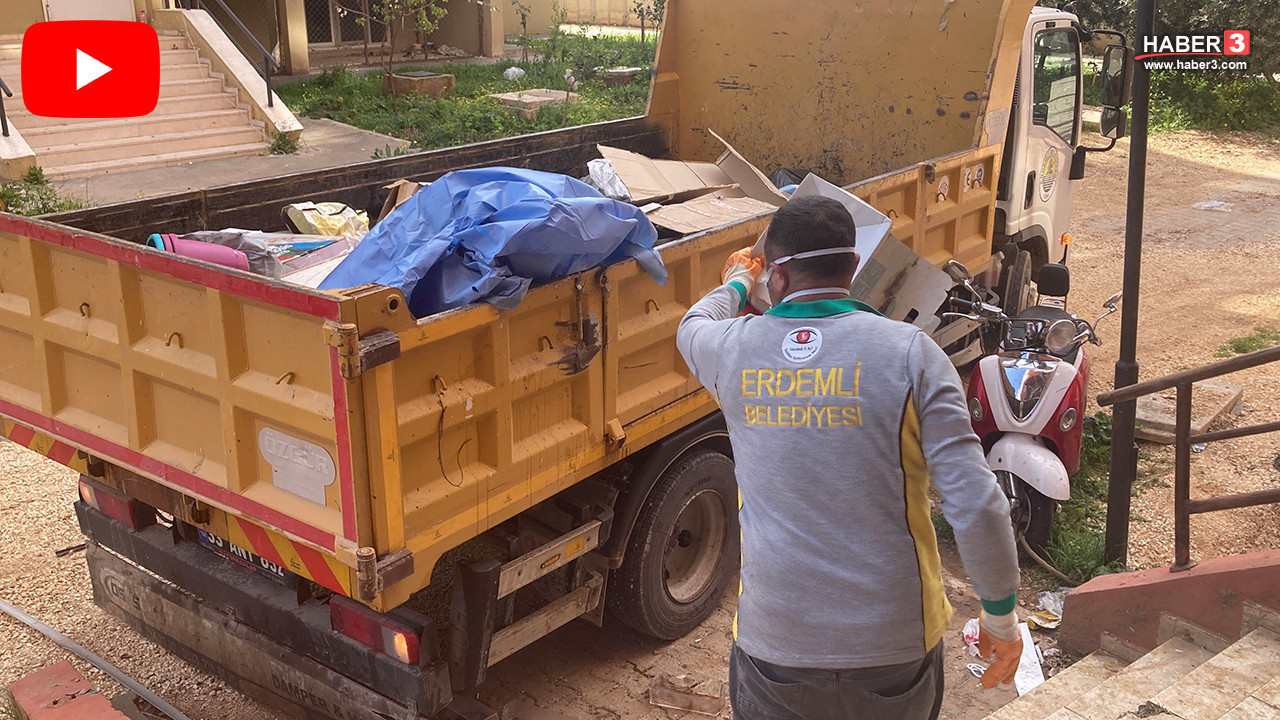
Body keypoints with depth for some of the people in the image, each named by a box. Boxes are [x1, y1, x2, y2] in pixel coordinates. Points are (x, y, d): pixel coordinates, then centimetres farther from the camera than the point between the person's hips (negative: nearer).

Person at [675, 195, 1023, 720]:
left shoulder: (733, 349, -5)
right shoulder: (909, 353, -12)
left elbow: (692, 327, 22)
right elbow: (975, 505, -16)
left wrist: (737, 285, 43)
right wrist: (1000, 617, -2)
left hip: (775, 644, 1)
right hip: (895, 644, 0)